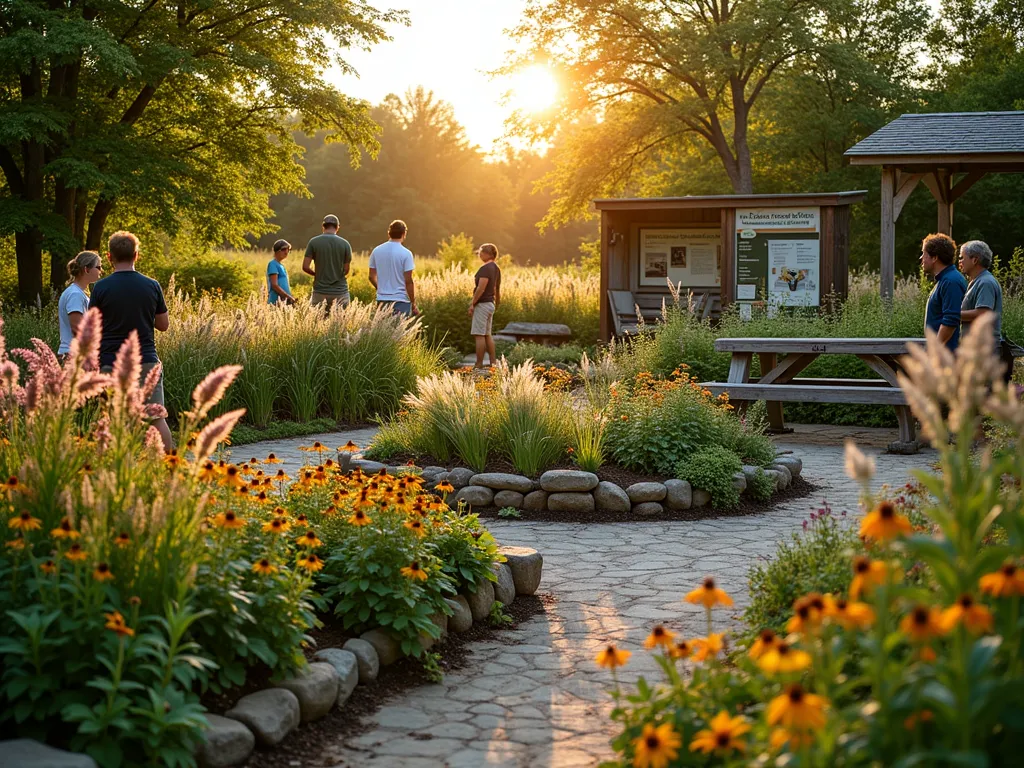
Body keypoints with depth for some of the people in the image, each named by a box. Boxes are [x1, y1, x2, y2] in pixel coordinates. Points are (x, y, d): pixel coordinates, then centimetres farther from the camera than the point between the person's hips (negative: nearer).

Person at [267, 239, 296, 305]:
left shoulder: (281, 265, 20)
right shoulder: (273, 264, -7)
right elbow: (274, 285, -15)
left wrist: (290, 297, 10)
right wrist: (289, 297, -12)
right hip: (276, 301, -9)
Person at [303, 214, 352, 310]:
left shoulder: (313, 242, -2)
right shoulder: (345, 244, -2)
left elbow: (305, 267, -5)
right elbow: (346, 270, 0)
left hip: (320, 291, 0)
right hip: (340, 292, 0)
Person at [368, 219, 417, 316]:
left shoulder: (376, 251, 4)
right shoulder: (406, 253, -10)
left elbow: (372, 277, 10)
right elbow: (408, 281, -12)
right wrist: (413, 305, -5)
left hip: (382, 300, 5)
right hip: (401, 300, -4)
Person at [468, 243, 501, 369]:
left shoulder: (485, 268, -16)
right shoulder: (496, 268, 13)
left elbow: (481, 288, -23)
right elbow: (497, 288, 21)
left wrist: (472, 303, -17)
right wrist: (497, 303, 30)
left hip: (482, 304, -10)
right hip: (490, 304, 10)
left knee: (479, 335, -7)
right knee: (487, 334, 14)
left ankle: (479, 365, -7)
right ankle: (493, 363, 15)